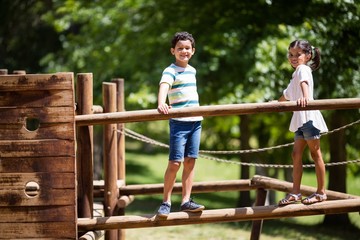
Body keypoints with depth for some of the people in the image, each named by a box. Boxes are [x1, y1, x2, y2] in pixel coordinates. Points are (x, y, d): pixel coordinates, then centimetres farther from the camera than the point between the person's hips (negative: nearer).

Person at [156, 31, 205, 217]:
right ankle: (166, 202, 0)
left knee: (190, 161, 5)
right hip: (179, 123, -6)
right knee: (175, 162, -8)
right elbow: (164, 86, -29)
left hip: (195, 121, 7)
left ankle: (186, 201, 8)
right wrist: (161, 104, -48)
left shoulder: (192, 71, 14)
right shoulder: (170, 71, -9)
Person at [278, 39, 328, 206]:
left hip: (308, 116, -9)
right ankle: (295, 193, 8)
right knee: (296, 154, 6)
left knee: (315, 153, -4)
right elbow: (286, 95, 40)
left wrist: (305, 97, -49)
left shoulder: (303, 69, -6)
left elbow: (304, 83, -29)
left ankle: (321, 192, 1)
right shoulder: (295, 76, 22)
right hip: (300, 119, 9)